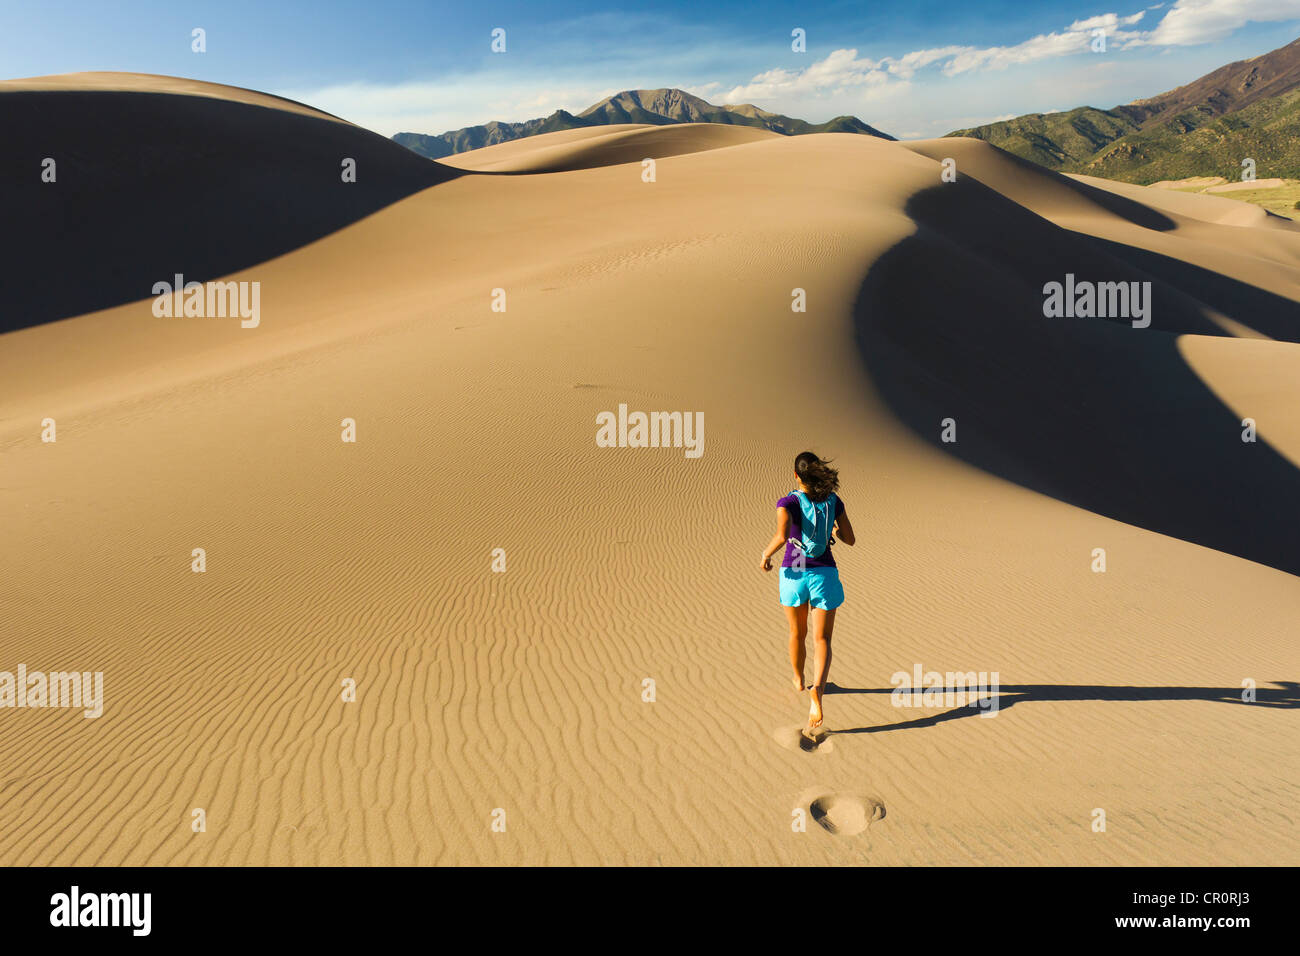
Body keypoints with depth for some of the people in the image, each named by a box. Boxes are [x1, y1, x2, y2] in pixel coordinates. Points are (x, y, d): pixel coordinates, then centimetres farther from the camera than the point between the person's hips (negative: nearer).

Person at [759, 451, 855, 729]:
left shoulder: (788, 502, -10)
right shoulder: (833, 501, 0)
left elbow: (782, 536, -27)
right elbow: (850, 539, 6)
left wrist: (766, 555, -8)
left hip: (793, 575, 0)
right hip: (824, 575, 1)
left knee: (797, 633, 23)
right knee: (822, 640, 0)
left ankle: (799, 680, 45)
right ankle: (817, 690, -24)